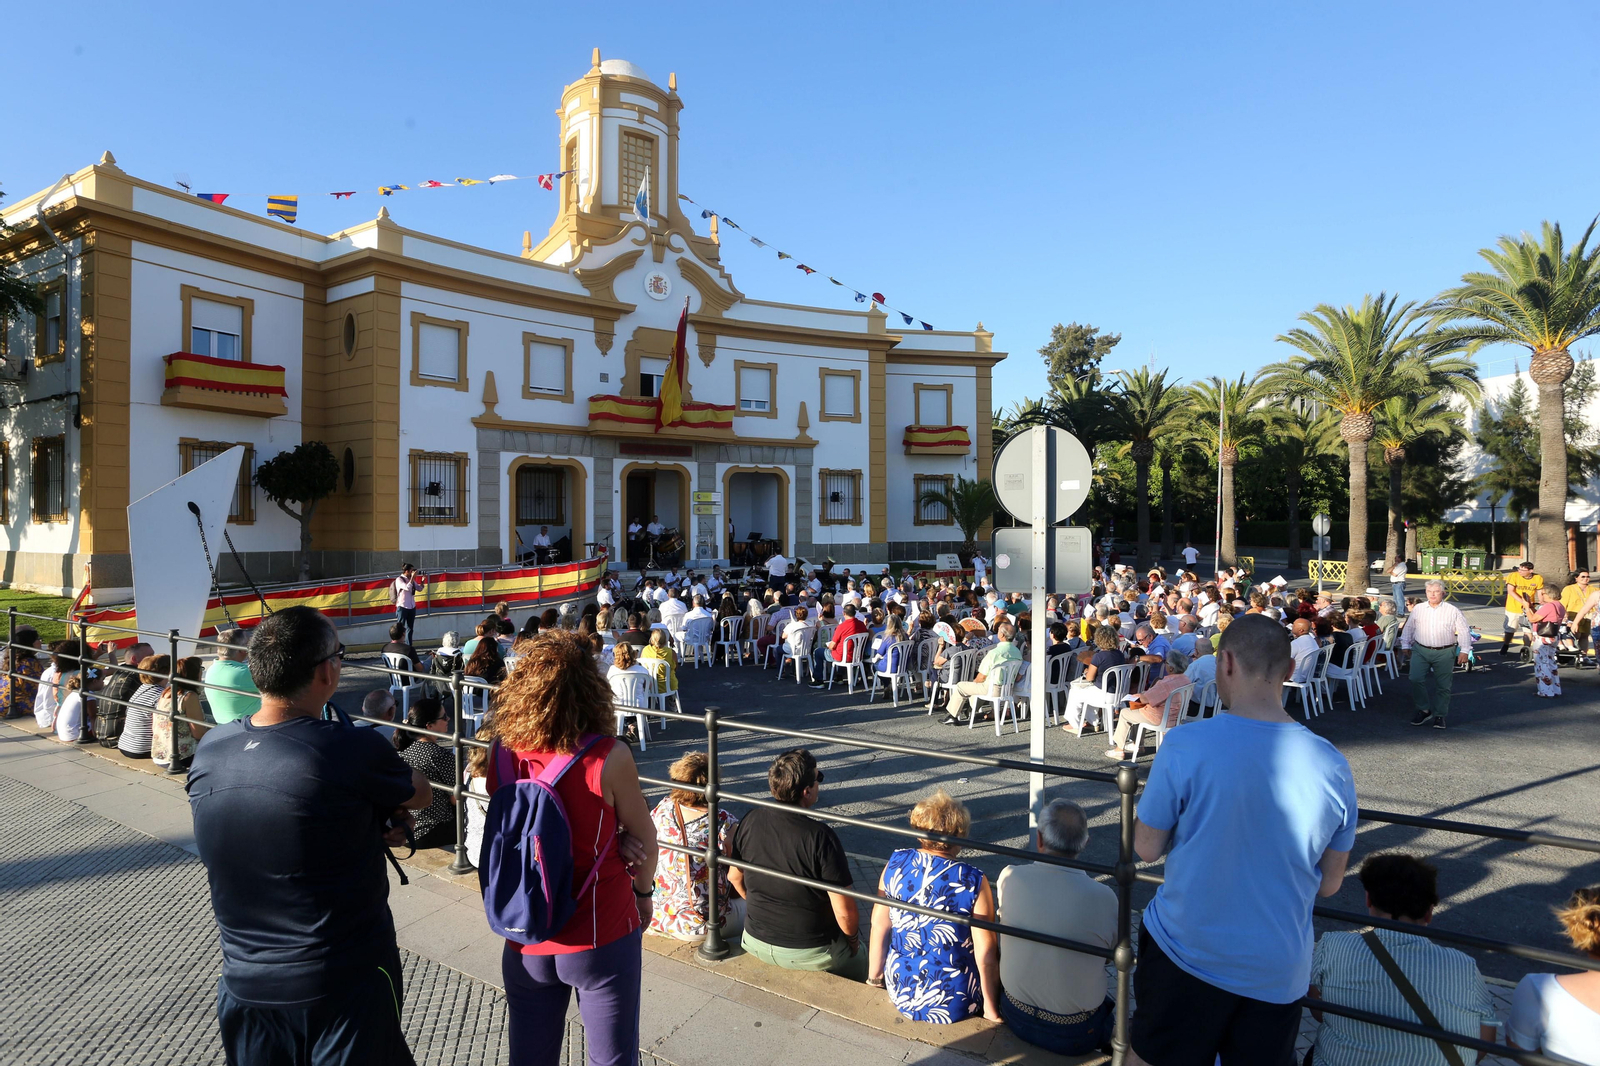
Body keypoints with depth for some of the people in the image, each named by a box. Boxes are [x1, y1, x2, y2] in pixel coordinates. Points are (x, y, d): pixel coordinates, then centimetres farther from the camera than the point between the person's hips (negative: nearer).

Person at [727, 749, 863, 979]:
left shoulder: (749, 821, -11)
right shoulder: (821, 836, -26)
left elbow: (735, 877, 5)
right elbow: (845, 913, -22)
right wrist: (852, 939, 0)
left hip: (756, 942, 5)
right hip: (810, 953, -4)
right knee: (861, 962, 25)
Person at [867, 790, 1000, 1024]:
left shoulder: (895, 864, -12)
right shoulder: (973, 882, -23)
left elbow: (879, 928, -3)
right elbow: (986, 954, -17)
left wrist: (874, 979, 11)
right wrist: (992, 1009, -2)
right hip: (954, 1004, -3)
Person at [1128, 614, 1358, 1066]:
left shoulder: (1185, 745, -21)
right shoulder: (1333, 766, -9)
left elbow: (1147, 848, -9)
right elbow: (1328, 884, 2)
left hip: (1186, 954, -3)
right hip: (1279, 973, 3)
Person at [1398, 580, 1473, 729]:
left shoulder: (1453, 611, 0)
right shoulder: (1418, 609, 6)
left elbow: (1464, 631, 1)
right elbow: (1408, 628, 14)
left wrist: (1464, 651, -5)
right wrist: (1405, 645, 10)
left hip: (1444, 653, -1)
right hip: (1420, 650, 1)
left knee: (1443, 686, 6)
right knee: (1415, 679, -13)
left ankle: (1439, 715, 18)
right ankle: (1424, 710, 3)